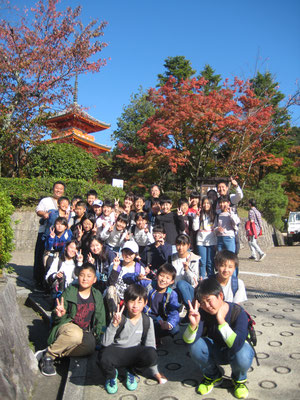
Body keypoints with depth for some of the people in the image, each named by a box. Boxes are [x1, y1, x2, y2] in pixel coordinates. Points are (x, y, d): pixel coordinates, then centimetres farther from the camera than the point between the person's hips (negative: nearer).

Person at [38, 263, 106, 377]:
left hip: (85, 332, 3)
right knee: (75, 334, -39)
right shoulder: (69, 292, -3)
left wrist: (98, 335, 0)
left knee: (90, 346, -31)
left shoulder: (97, 296, 6)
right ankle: (48, 355, -16)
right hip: (67, 326, -3)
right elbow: (56, 318, -1)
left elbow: (100, 320, 13)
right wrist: (59, 315, -24)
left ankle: (56, 352, -13)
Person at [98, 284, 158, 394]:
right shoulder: (120, 318, -14)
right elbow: (105, 343, -20)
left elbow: (150, 344, 1)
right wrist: (114, 324, -36)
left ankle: (131, 371, 5)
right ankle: (111, 375, 3)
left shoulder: (147, 321, -6)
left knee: (151, 354, -29)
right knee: (104, 358, -37)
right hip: (116, 351, -2)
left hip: (134, 353, 3)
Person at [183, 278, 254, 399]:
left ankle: (239, 379, 3)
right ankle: (213, 376, 5)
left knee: (242, 356, -37)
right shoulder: (203, 312, -19)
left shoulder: (238, 312, -27)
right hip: (215, 352, 3)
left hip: (235, 352, -2)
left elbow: (237, 345, -40)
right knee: (195, 346, -27)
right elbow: (188, 340, -28)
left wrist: (221, 321, -41)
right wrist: (193, 324, -47)